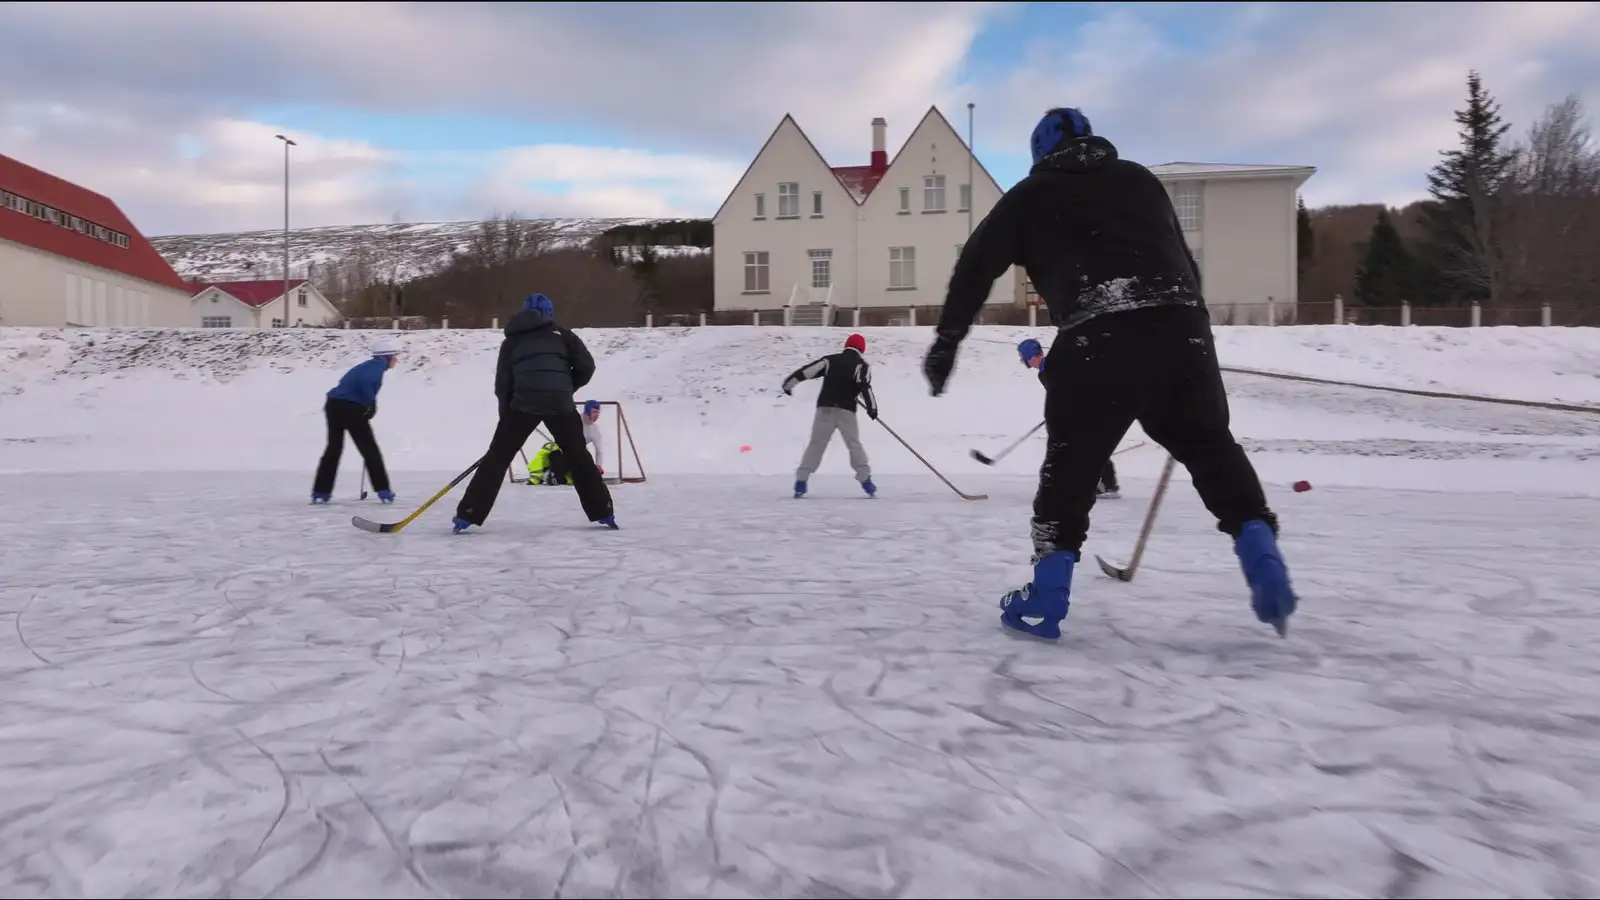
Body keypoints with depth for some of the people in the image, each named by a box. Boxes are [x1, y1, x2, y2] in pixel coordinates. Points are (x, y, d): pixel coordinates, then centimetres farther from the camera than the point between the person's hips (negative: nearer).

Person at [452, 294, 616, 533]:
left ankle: (467, 515, 4)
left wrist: (507, 414, 20)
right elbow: (586, 366, 6)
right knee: (579, 457, 15)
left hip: (525, 402, 0)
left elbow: (502, 382, 14)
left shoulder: (512, 340, 19)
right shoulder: (561, 334, 15)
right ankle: (603, 513, 16)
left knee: (498, 456, 9)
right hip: (559, 403, 0)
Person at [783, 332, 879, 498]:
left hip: (825, 408, 2)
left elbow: (806, 370, 9)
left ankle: (801, 480, 0)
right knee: (854, 445, 7)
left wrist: (788, 384, 18)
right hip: (846, 410, -2)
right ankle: (866, 480, -2)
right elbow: (864, 386, -11)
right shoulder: (862, 365, 6)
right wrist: (872, 407, -12)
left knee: (816, 444, 6)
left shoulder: (830, 360, 12)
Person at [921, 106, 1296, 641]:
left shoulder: (1034, 193, 17)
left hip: (1099, 335, -3)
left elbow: (979, 261, 13)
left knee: (1071, 459, 8)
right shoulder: (1141, 180, 28)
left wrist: (947, 339, 17)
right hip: (1179, 324, 4)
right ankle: (1263, 560, 8)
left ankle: (1046, 598, 8)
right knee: (1209, 444, 19)